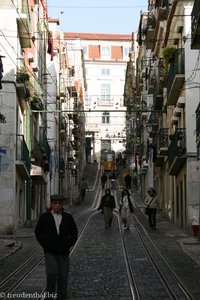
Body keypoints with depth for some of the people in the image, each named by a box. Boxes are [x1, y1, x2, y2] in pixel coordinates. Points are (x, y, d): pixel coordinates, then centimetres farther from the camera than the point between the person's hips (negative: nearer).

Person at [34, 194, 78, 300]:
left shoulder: (68, 218, 4)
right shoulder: (44, 217, 0)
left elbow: (74, 233, 12)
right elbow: (38, 232, 7)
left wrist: (68, 245, 1)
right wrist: (45, 245, -2)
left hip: (63, 252, 2)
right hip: (50, 252, -2)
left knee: (63, 277, 2)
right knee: (52, 273, -18)